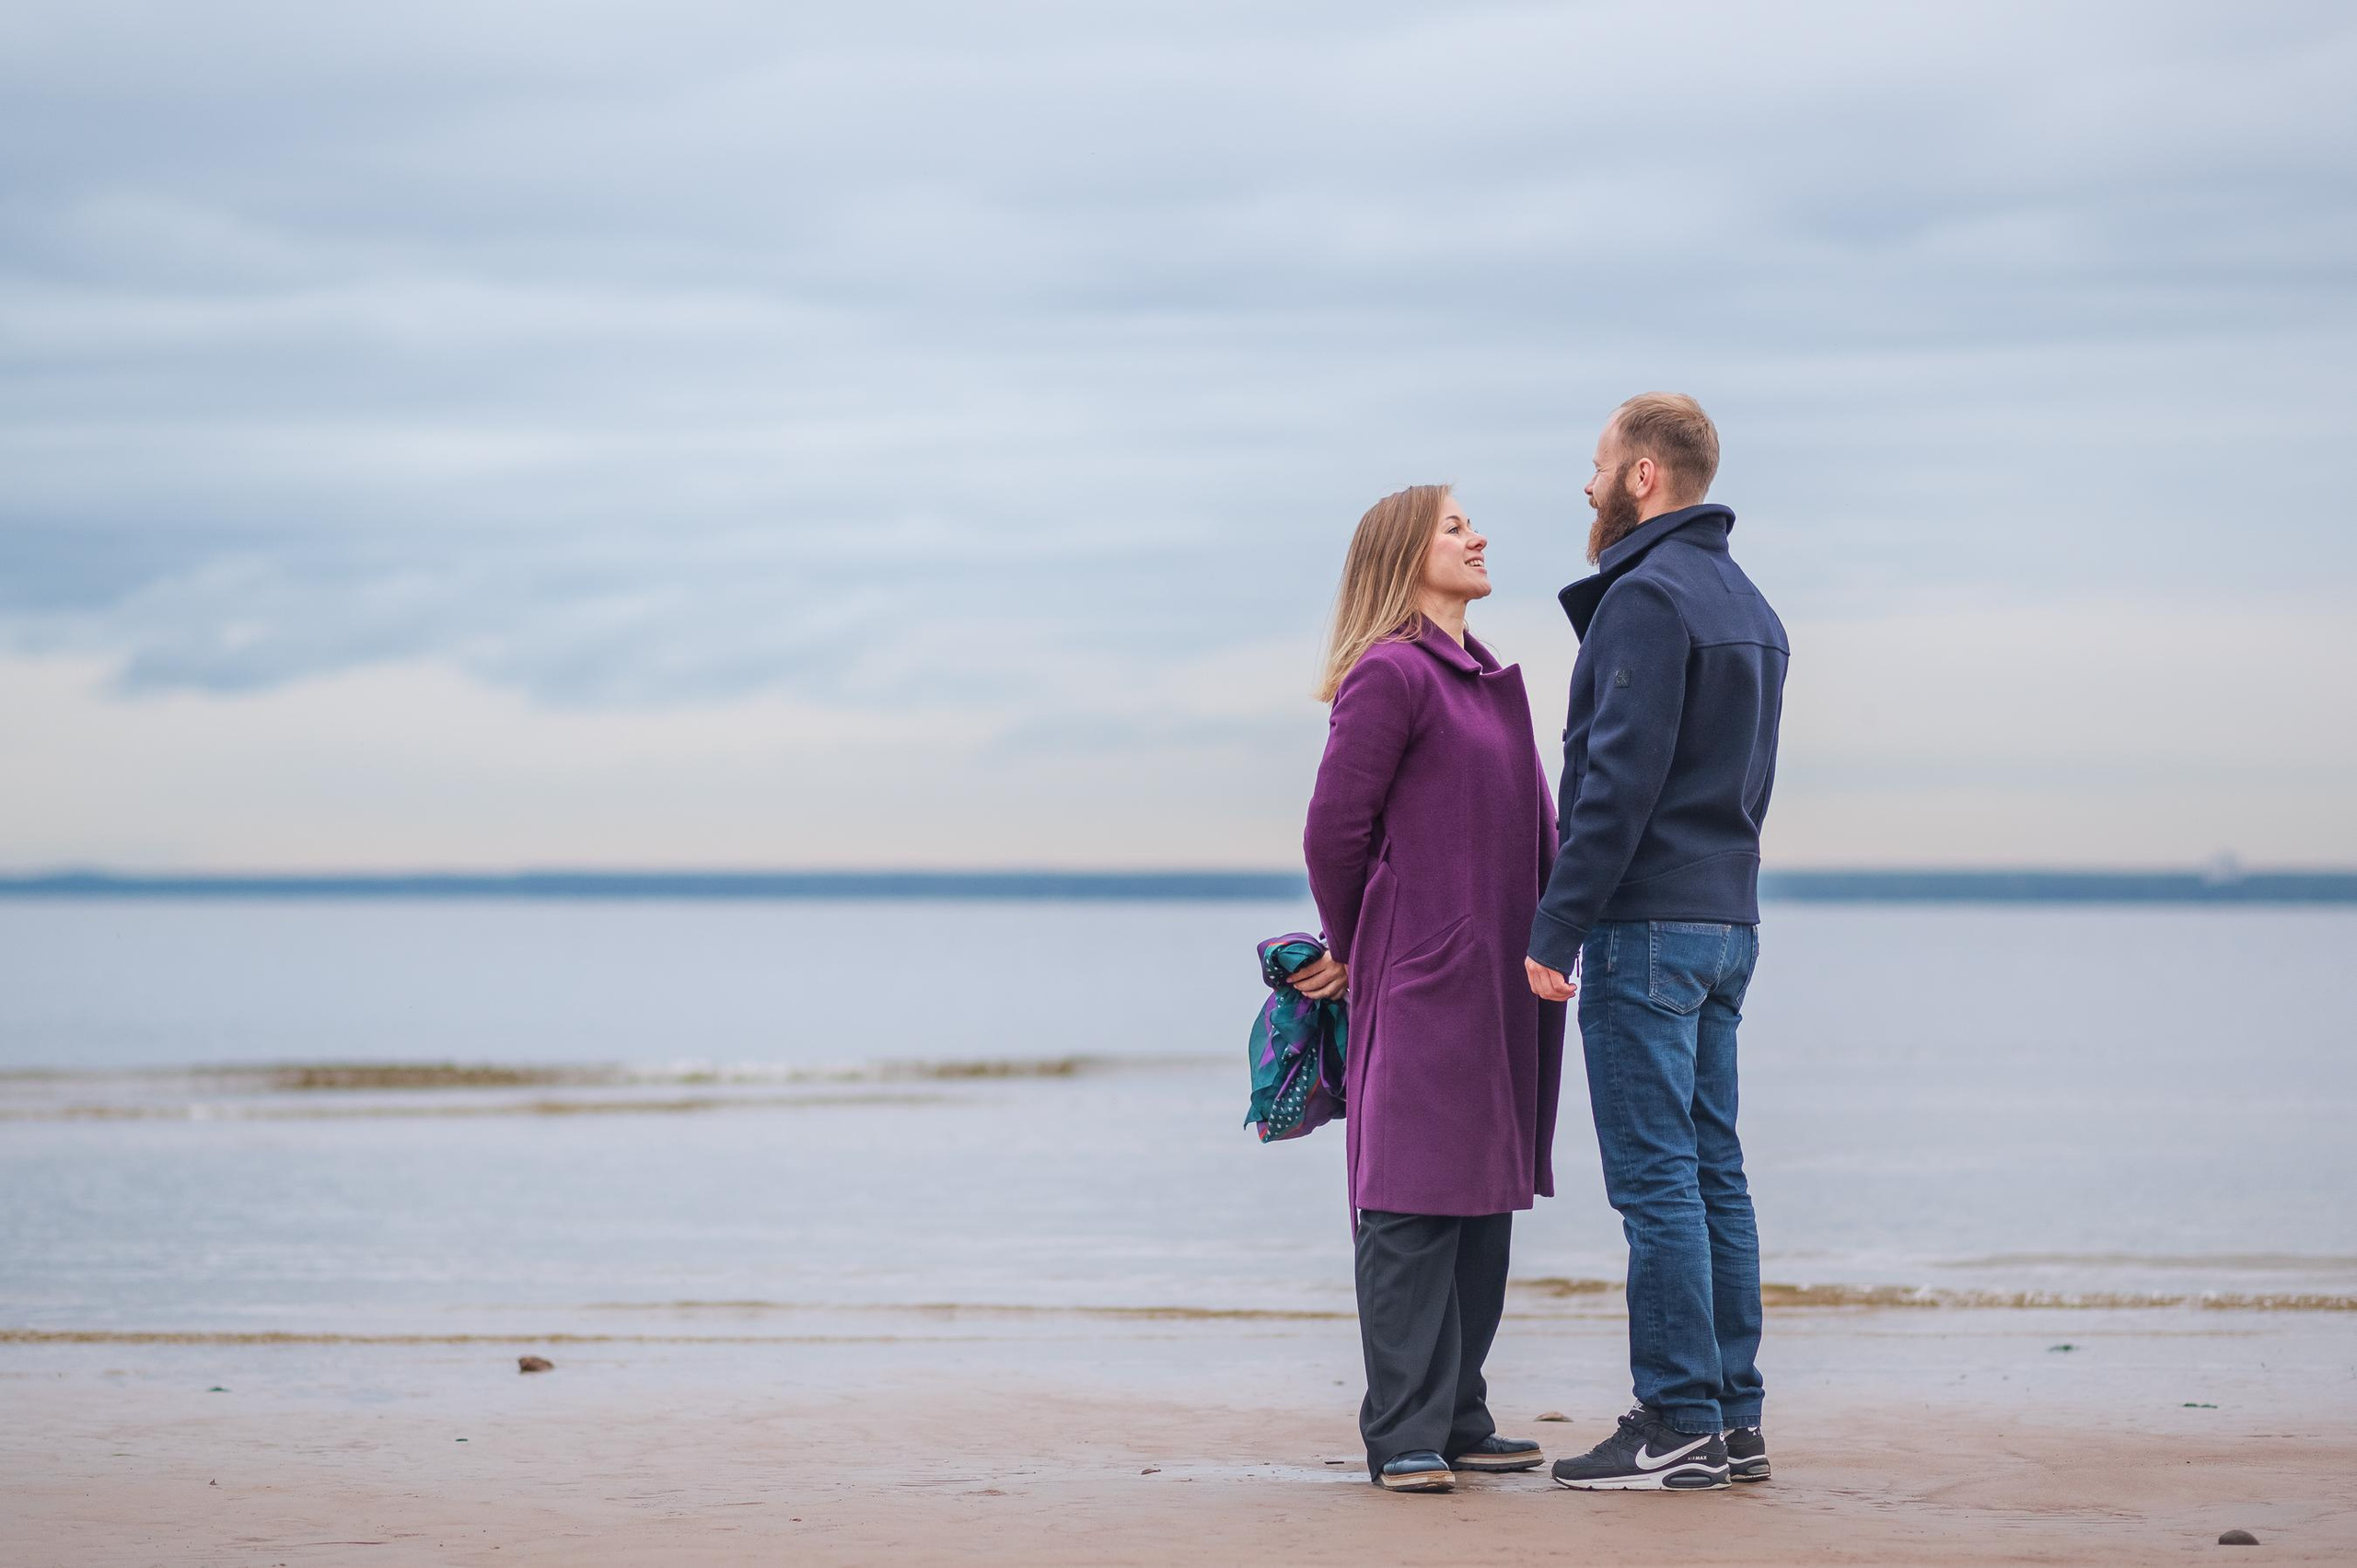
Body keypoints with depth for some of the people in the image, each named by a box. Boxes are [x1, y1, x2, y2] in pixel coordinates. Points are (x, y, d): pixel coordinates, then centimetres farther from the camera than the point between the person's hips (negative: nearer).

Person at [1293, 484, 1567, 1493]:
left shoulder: (1490, 679, 18)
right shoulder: (1390, 674, -9)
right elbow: (1334, 832, -9)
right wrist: (1358, 956, 2)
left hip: (1500, 984, 9)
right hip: (1423, 984, -8)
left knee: (1484, 1202, 10)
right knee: (1414, 1206, -7)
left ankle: (1459, 1422, 17)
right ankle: (1402, 1437, -5)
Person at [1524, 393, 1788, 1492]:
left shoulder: (1649, 596, -13)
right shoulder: (1749, 606, 17)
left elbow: (1619, 780, -19)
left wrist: (1557, 929, -17)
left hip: (1646, 924, -9)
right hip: (1728, 920, 9)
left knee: (1656, 1178, -7)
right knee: (1712, 1171, 10)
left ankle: (1680, 1423, -6)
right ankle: (1732, 1419, 12)